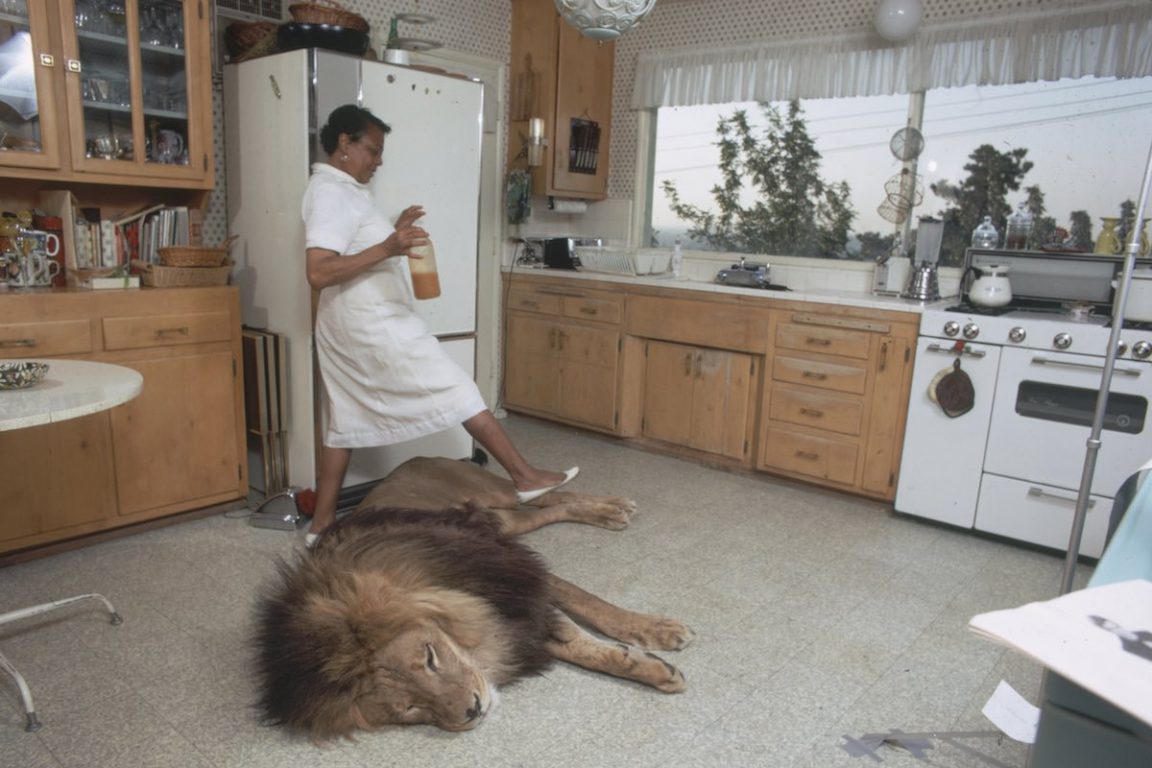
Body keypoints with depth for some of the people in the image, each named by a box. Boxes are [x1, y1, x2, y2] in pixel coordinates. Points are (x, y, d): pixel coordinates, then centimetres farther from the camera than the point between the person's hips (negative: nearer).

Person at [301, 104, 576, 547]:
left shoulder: (341, 190, 16)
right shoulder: (330, 193, -17)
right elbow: (319, 272, -27)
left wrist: (393, 233, 13)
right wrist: (386, 249, -36)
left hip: (352, 327, 11)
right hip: (374, 326, -11)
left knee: (345, 421, 12)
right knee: (457, 393, -5)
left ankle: (321, 524, 18)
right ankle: (525, 478, 2)